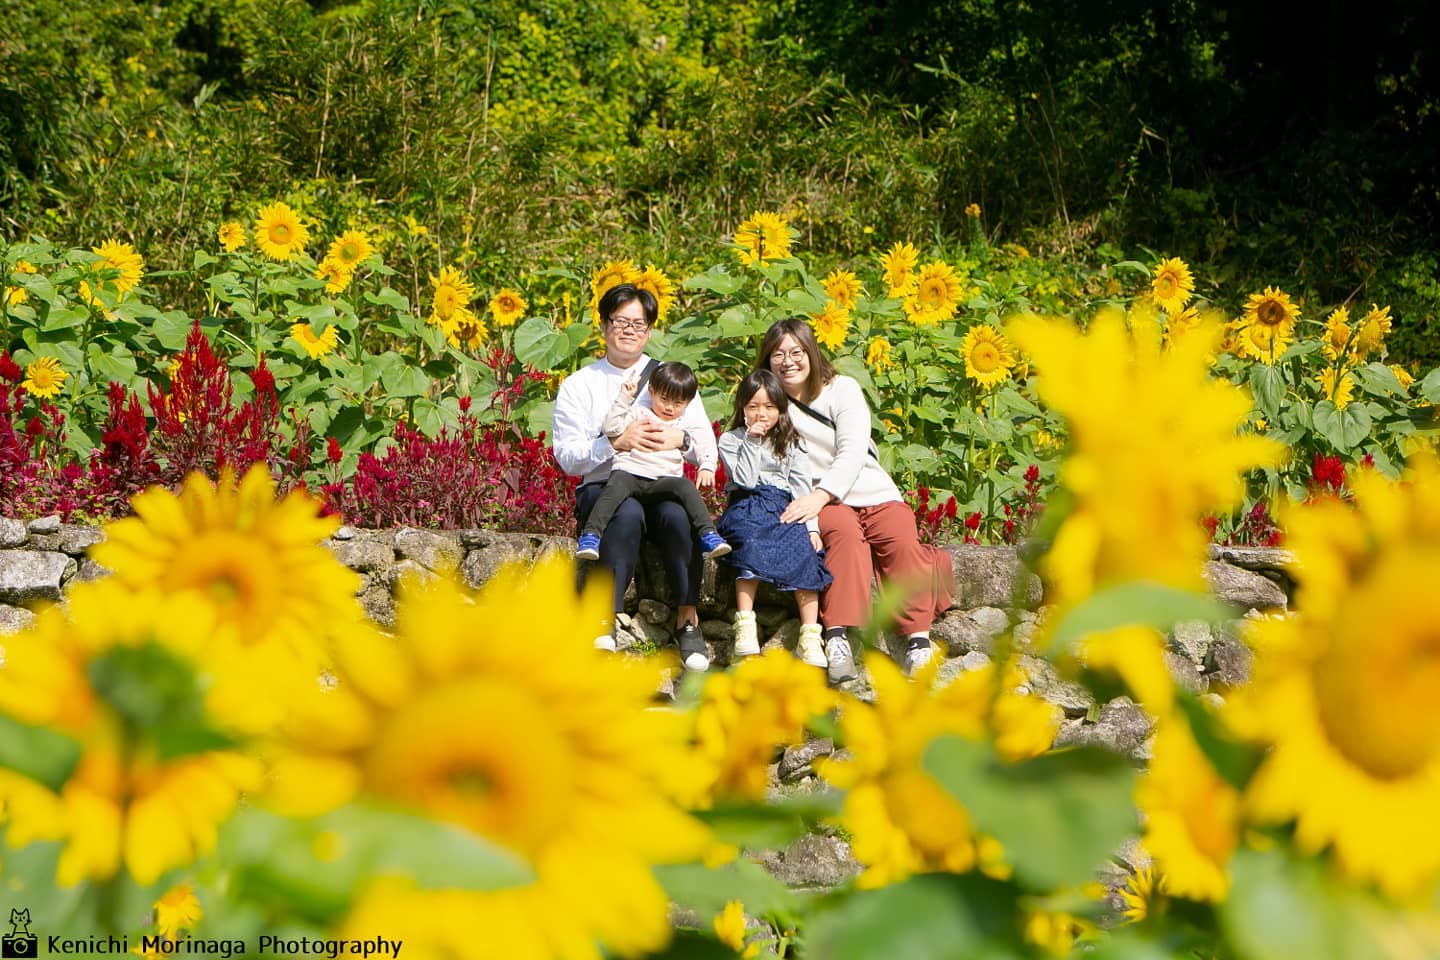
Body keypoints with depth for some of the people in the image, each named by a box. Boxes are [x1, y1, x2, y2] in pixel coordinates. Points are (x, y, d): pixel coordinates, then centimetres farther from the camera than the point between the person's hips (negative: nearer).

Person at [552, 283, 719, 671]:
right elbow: (567, 456, -2)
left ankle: (688, 619, -24)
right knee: (627, 512, -37)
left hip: (663, 484, 2)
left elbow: (707, 448, 10)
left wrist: (680, 439, -13)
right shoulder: (578, 386, 10)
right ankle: (603, 628, -37)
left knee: (677, 513, -34)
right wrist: (617, 443, -18)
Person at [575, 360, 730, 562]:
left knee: (685, 486, -29)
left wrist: (707, 468, 1)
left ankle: (708, 535, -34)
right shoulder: (639, 414, 18)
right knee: (617, 485, -35)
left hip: (662, 481, 2)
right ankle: (590, 535, -41)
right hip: (629, 472, -2)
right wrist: (624, 397, 0)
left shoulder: (686, 427, 26)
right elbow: (612, 428, 5)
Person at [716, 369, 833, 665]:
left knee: (804, 550, -28)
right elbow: (745, 479, -5)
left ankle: (810, 637, -32)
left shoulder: (790, 444, 17)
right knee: (752, 544, -36)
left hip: (784, 508, 2)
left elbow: (802, 486, 8)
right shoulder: (730, 440, 11)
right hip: (746, 507, -2)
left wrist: (811, 527, -4)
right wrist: (751, 439, -7)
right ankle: (745, 627, -41)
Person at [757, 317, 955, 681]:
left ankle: (918, 641, -32)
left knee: (903, 542, -29)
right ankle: (837, 638, -47)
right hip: (826, 504, -1)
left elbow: (852, 452, -12)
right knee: (845, 533, -35)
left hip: (875, 494, 1)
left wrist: (820, 495, -28)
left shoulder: (843, 389, 1)